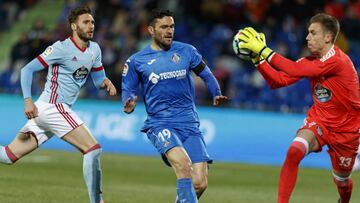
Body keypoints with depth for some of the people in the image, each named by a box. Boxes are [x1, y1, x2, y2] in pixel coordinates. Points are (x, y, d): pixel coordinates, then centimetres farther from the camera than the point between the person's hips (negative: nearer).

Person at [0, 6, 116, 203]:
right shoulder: (61, 48, -11)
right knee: (93, 148, -14)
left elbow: (98, 78, 21)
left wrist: (105, 82, -3)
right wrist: (27, 100, -22)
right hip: (52, 107, -8)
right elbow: (27, 69, -11)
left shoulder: (94, 49, 12)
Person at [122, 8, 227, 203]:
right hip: (160, 123, -3)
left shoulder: (186, 51, 10)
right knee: (183, 164, -31)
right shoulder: (136, 61, 6)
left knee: (200, 184, -7)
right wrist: (129, 105, -13)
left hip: (189, 124, 3)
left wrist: (217, 94, -1)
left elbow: (206, 74, 18)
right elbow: (128, 90, 11)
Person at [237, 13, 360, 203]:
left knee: (342, 181, 13)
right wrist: (258, 59, -17)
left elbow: (296, 70, -34)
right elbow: (278, 80, -4)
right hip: (318, 121, 4)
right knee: (294, 152, -26)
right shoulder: (310, 61, -2)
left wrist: (264, 50, -33)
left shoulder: (337, 61, -26)